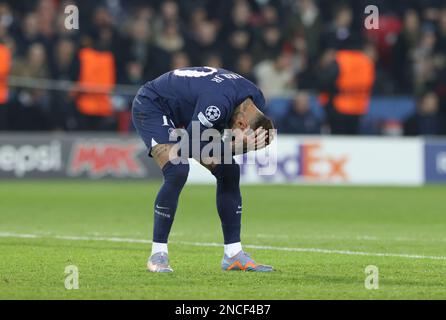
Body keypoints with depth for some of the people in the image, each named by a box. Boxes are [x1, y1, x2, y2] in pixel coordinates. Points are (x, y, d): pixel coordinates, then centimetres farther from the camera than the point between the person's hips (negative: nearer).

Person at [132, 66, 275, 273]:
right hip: (151, 107, -9)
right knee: (177, 171, -28)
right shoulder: (218, 102, -40)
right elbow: (190, 147, -32)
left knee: (229, 172, -1)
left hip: (184, 115, 9)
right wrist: (234, 146, -36)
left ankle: (233, 255, 5)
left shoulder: (256, 102, -13)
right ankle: (158, 255, -18)